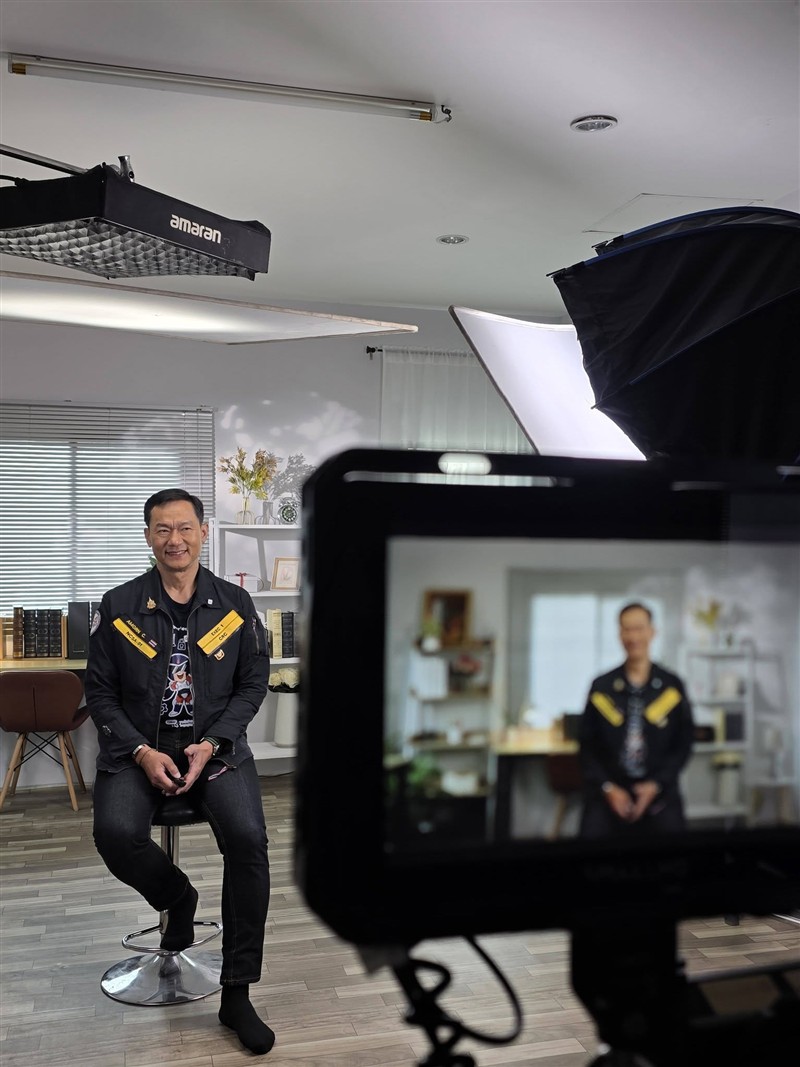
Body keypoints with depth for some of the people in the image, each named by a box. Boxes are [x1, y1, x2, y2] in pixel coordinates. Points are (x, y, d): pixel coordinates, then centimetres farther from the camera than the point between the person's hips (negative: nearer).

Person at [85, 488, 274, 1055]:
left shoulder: (235, 603, 1)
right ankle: (178, 897, 9)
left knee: (248, 837, -25)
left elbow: (253, 684, 4)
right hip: (139, 747, 1)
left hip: (216, 746, 0)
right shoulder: (119, 606, 0)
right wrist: (142, 752, -12)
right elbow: (101, 691, 3)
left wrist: (210, 744, -10)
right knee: (116, 832, -28)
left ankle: (237, 993, -9)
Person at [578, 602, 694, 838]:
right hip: (608, 795, 0)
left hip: (659, 794, 0)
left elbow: (683, 742, 4)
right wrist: (607, 788, -6)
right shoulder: (601, 687, 2)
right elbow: (587, 745, 4)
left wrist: (656, 785, -6)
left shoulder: (672, 686, 3)